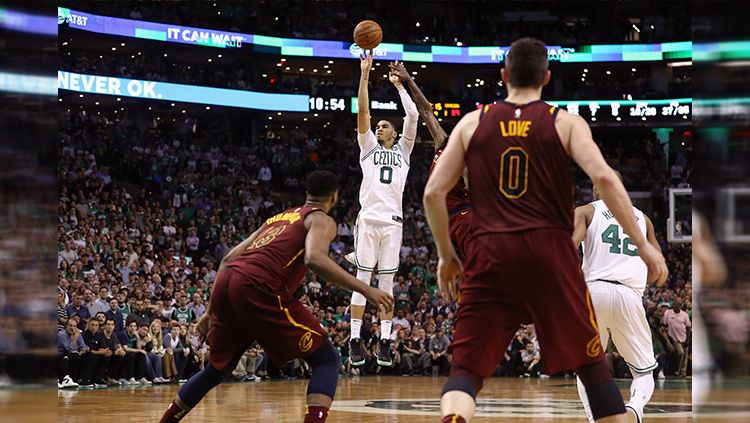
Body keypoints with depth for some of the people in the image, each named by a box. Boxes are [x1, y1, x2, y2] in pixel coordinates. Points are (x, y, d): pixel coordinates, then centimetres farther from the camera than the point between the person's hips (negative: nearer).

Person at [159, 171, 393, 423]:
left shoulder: (278, 218, 32)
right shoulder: (321, 220, 10)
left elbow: (229, 259, 29)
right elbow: (314, 259, -14)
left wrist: (211, 312, 34)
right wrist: (365, 289, -12)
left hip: (226, 280, 7)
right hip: (258, 287, -7)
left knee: (217, 369, 28)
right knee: (326, 361, 1)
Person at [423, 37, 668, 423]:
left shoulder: (473, 123, 12)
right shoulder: (566, 123, 7)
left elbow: (433, 193, 7)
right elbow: (604, 178, -8)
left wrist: (446, 255, 19)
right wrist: (643, 245, -3)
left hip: (490, 254, 1)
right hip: (550, 250, 0)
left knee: (466, 370, 0)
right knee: (591, 363, 15)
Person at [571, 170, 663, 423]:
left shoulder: (585, 212, 12)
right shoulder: (641, 218, 22)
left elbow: (569, 246, -7)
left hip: (594, 290, -1)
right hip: (630, 295, 1)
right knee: (644, 371, 12)